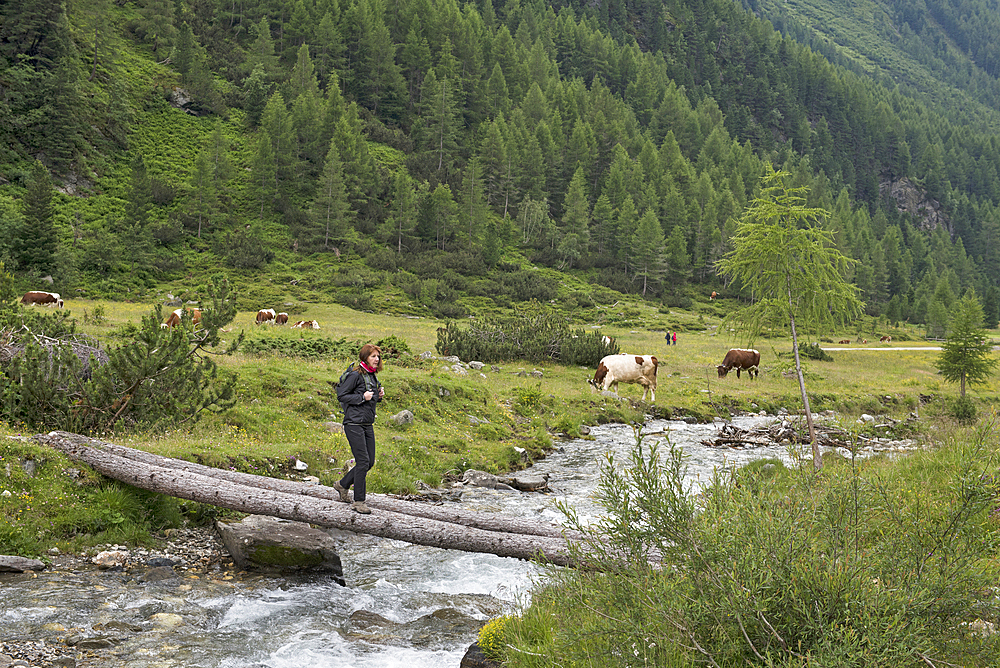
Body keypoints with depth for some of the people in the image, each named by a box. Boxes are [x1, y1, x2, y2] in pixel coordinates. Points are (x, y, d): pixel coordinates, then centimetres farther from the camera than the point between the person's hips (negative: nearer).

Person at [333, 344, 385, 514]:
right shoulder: (355, 375, -11)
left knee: (370, 462, 9)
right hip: (354, 423, -8)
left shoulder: (373, 376, 14)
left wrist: (379, 395, 5)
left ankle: (342, 485, 29)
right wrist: (362, 397, -17)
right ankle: (358, 502, -4)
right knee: (363, 461, -11)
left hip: (368, 424, 8)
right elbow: (341, 395, -11)